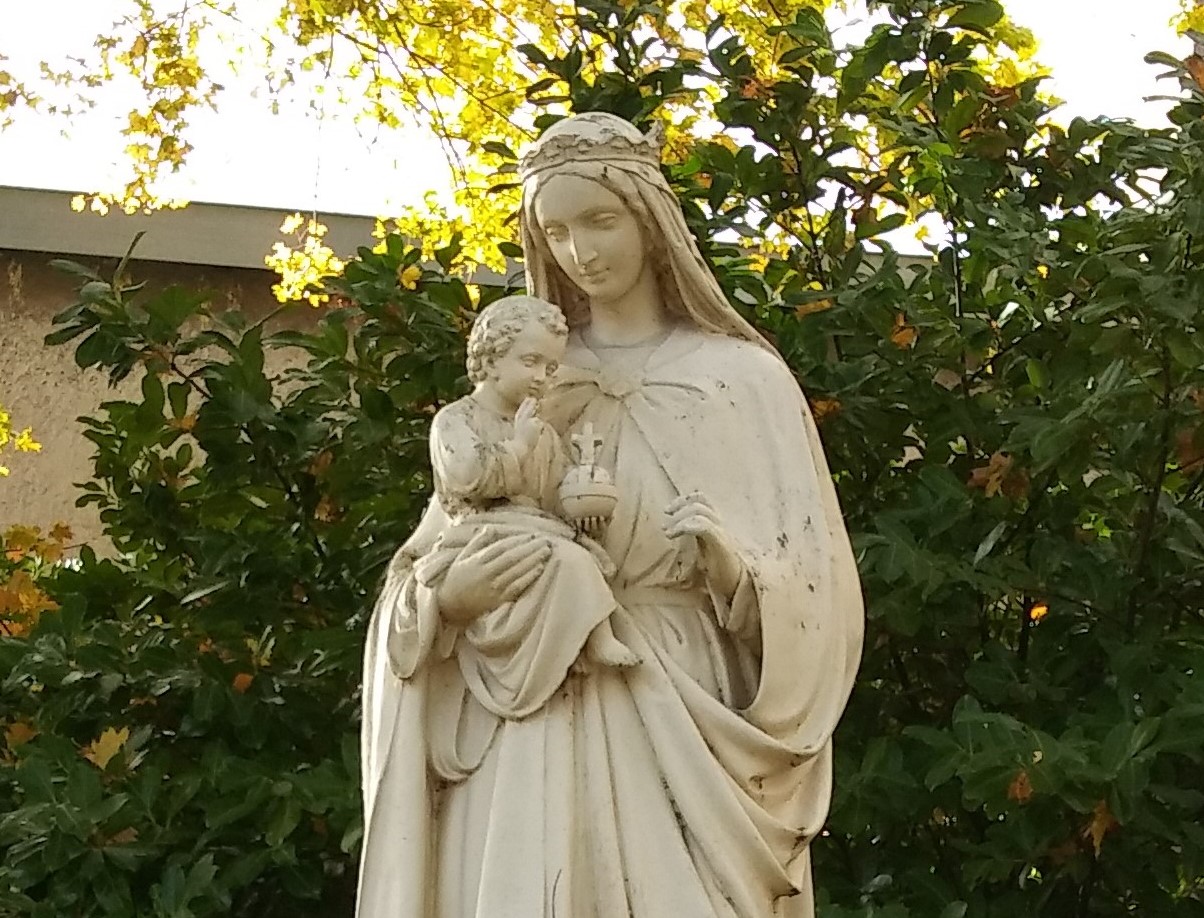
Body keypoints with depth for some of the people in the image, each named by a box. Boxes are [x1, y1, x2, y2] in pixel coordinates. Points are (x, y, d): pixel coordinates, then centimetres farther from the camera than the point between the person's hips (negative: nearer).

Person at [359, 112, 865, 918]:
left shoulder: (741, 378, 4)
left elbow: (809, 585, 1)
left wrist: (728, 558, -18)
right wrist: (447, 596, -12)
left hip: (682, 720, -2)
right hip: (529, 721, 2)